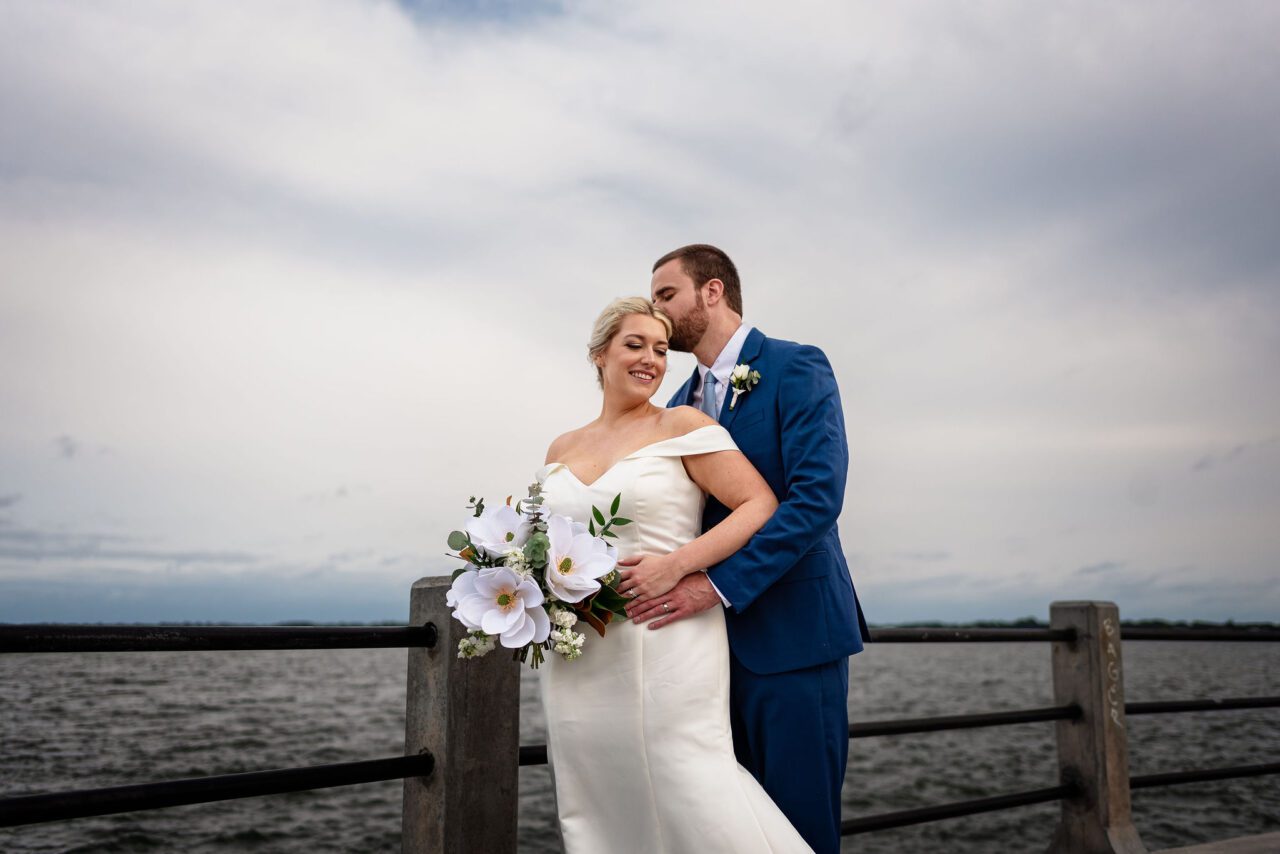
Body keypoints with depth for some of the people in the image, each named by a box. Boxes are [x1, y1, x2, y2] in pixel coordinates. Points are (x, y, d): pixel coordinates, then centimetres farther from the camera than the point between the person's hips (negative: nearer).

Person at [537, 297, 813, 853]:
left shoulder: (682, 425, -1)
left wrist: (675, 564, -18)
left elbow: (760, 506, -8)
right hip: (578, 660, 5)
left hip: (665, 648, -5)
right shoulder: (562, 449, 14)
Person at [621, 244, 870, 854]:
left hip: (792, 635, -7)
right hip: (719, 639, 7)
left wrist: (716, 585, -24)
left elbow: (816, 498, -19)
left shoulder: (797, 368, -7)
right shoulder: (680, 403, 15)